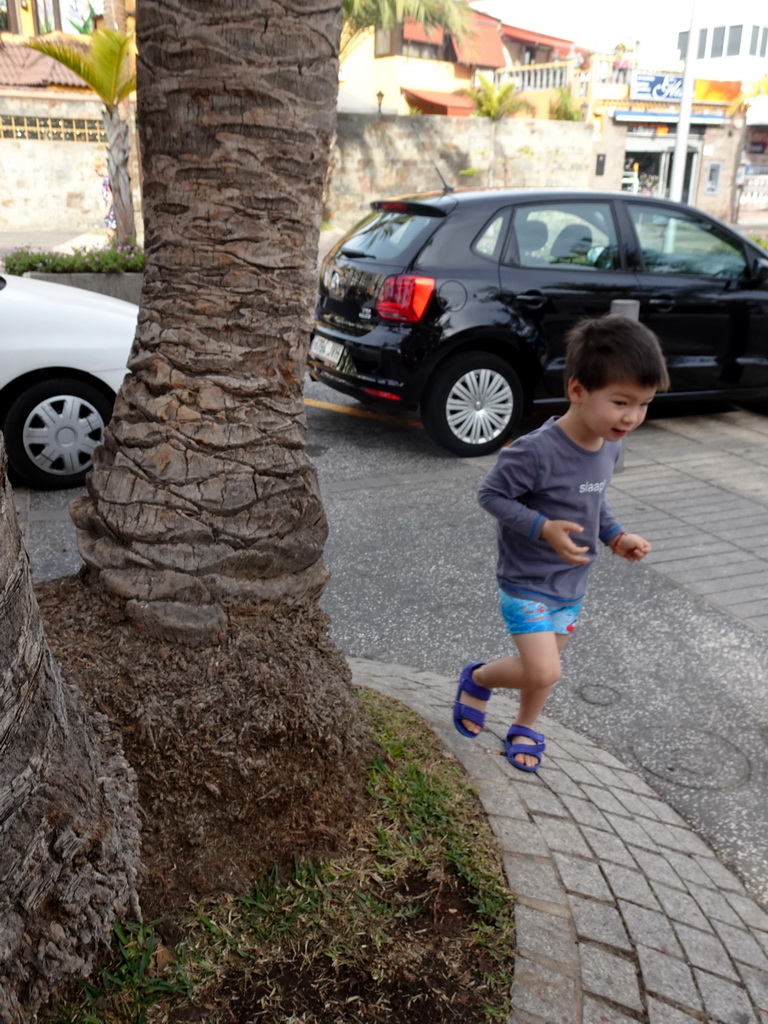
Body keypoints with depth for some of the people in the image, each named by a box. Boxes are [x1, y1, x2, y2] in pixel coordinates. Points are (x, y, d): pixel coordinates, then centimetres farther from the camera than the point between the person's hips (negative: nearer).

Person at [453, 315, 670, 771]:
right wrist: (544, 528, -29)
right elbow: (491, 494, -20)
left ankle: (526, 729, 46)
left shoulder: (611, 447, -4)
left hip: (572, 585, 7)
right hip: (527, 584, -7)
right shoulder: (537, 451, -29)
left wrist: (615, 535, -2)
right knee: (543, 674, -11)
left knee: (544, 667, 20)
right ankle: (478, 678, 19)